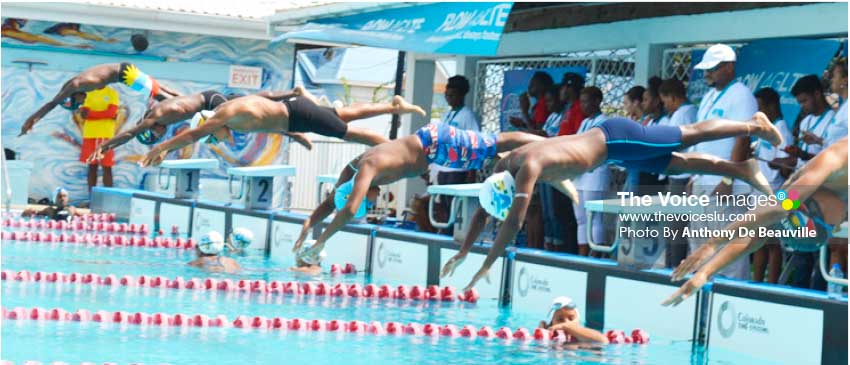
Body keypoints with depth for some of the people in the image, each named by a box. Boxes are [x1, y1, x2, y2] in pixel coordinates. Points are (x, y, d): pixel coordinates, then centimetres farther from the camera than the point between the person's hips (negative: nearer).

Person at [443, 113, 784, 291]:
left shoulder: (528, 166, -33)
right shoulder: (503, 166, -8)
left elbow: (514, 221, -39)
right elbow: (482, 211, 3)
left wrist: (487, 265, -38)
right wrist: (463, 252, -3)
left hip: (615, 139, -7)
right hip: (606, 144, 7)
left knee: (689, 135, 6)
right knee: (677, 163, 15)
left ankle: (753, 125, 22)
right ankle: (743, 170, 26)